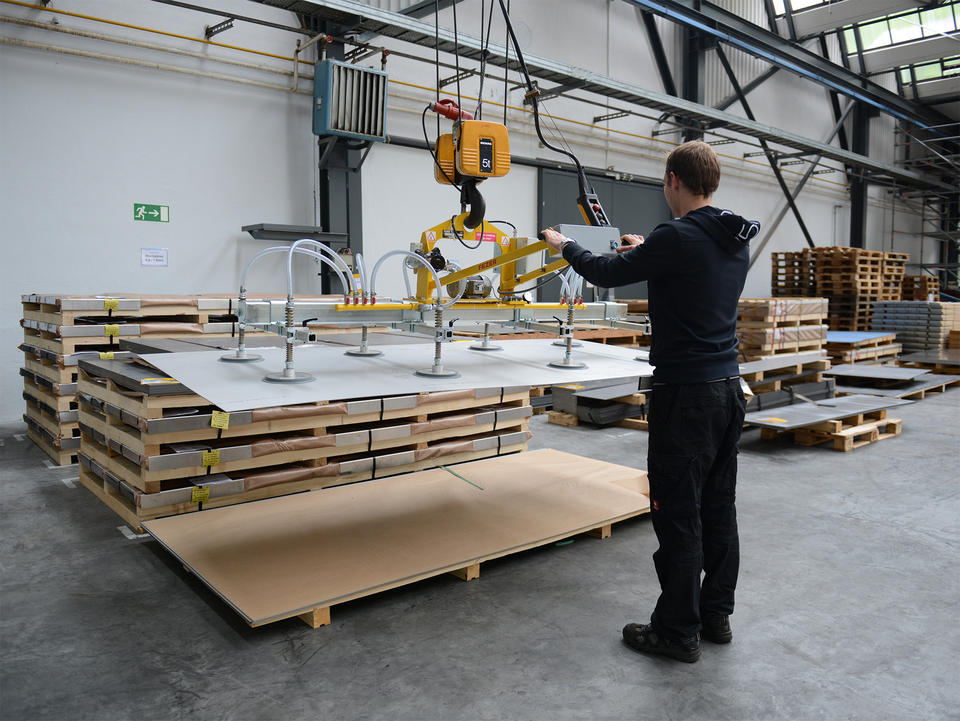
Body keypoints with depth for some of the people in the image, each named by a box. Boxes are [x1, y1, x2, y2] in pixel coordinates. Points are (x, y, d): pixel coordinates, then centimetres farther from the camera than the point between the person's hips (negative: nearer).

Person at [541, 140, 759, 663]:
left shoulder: (675, 238, -17)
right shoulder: (737, 241, 8)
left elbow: (607, 273, -5)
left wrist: (565, 246, 14)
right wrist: (646, 248, 40)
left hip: (685, 395, -9)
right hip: (729, 390, 9)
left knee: (678, 514, 1)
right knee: (718, 508, 16)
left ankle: (678, 631, 13)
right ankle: (716, 615, 29)